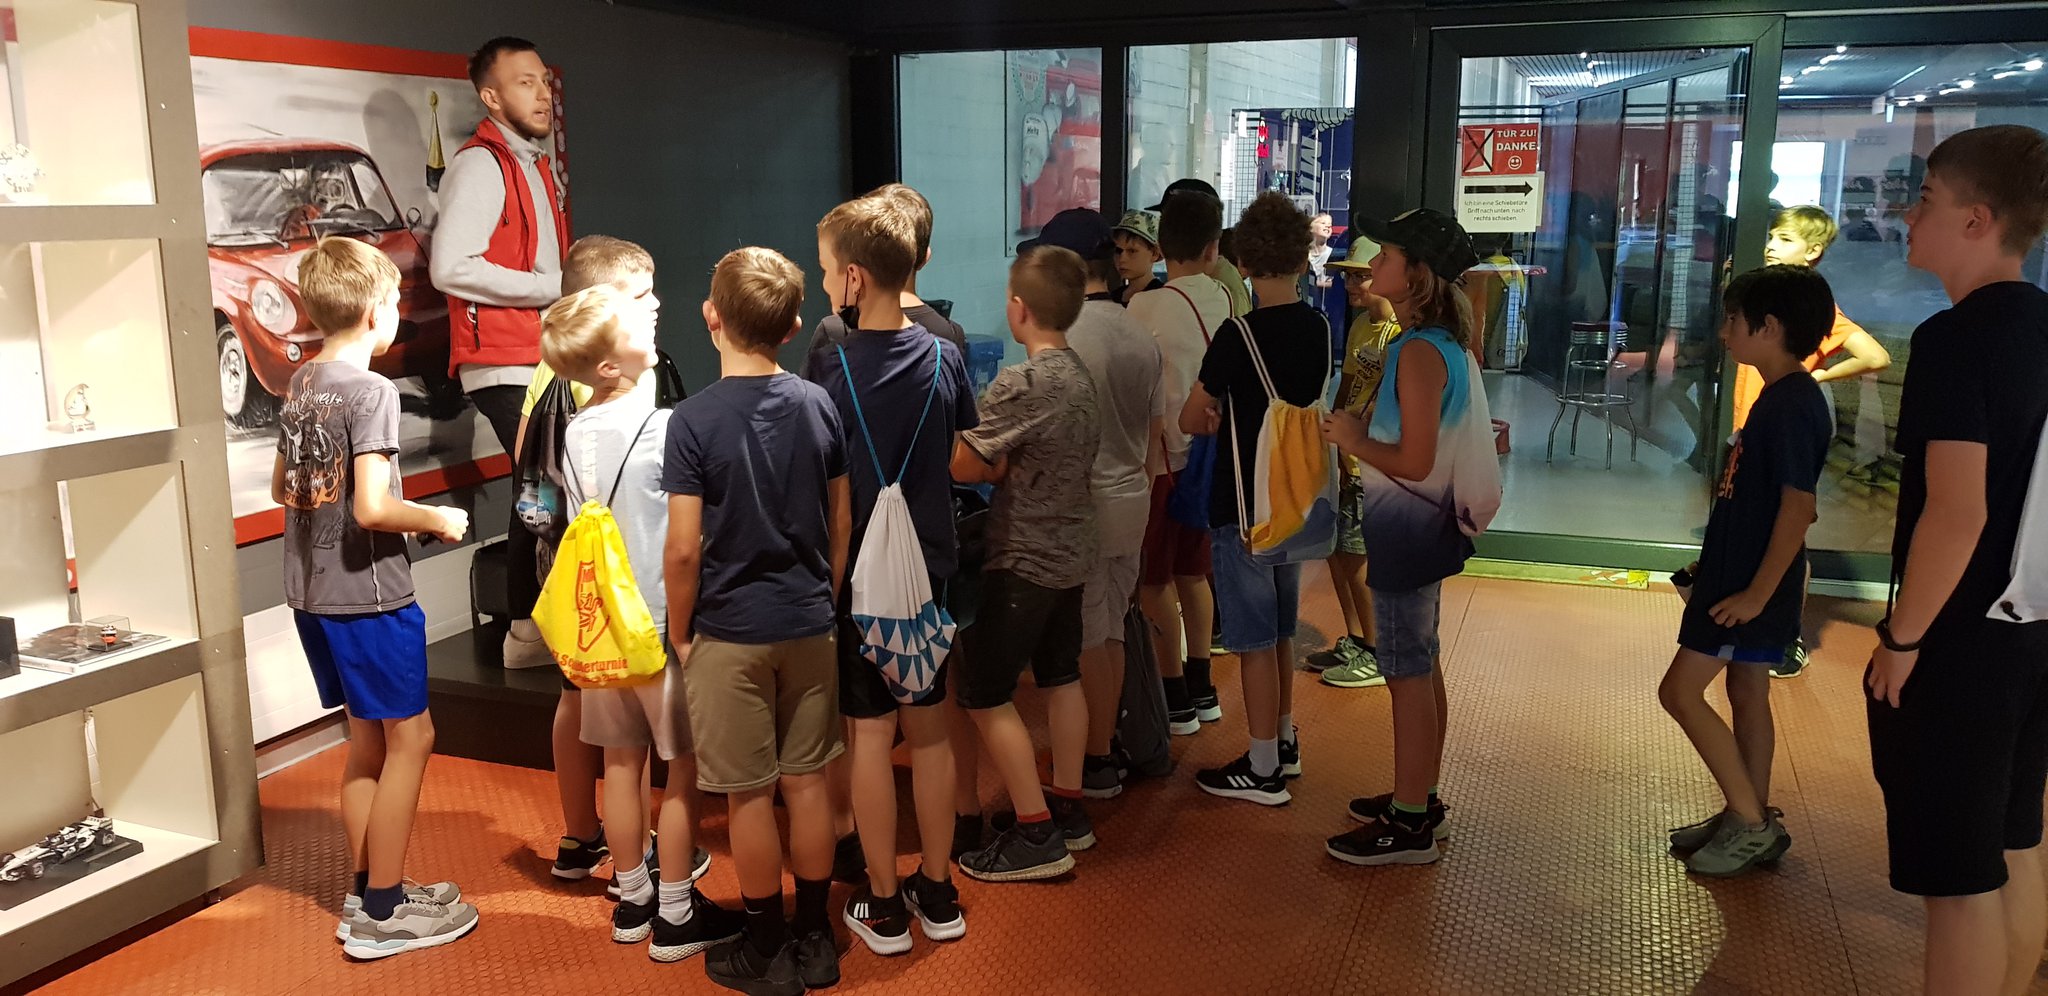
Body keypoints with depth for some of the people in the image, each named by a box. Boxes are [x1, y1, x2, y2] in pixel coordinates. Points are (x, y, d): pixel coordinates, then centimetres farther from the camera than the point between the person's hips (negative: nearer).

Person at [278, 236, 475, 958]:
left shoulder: (301, 384, 8)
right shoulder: (372, 391, -18)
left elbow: (284, 488, 18)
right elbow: (372, 509, -25)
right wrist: (439, 520, -10)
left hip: (312, 593, 9)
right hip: (368, 596, -9)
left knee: (369, 739, 17)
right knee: (410, 739, 3)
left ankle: (368, 893, 26)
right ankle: (381, 913, 9)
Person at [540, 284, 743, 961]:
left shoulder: (575, 435, 3)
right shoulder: (663, 430, -18)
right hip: (662, 622, -7)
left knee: (621, 761, 16)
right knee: (682, 767, 5)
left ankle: (632, 897, 28)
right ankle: (676, 915, 14)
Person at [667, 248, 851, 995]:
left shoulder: (694, 419, -15)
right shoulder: (819, 405, -2)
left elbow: (685, 549, -15)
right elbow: (841, 522, 5)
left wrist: (679, 632, -1)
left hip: (730, 632, -4)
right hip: (809, 625, 4)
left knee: (749, 796, 8)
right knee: (807, 782, 14)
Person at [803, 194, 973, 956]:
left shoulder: (829, 365, -14)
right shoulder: (945, 358, -4)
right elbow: (965, 462, 6)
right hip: (928, 565, 4)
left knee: (870, 732, 6)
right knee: (929, 726, 14)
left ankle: (884, 906, 16)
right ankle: (938, 893, 24)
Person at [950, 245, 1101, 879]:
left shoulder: (1021, 384, -21)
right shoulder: (1080, 376, 5)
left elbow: (963, 466, -17)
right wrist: (1002, 466, 3)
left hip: (1024, 559, -9)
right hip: (1072, 549, 9)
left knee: (984, 694, -1)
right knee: (1061, 676, 18)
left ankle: (1037, 834, 2)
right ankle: (1068, 811, 28)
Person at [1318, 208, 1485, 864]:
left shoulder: (1418, 352, -22)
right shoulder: (1444, 343, 9)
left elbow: (1414, 461, -26)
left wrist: (1352, 439, -12)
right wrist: (1363, 432, 8)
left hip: (1406, 530, -10)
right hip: (1422, 524, 10)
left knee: (1408, 674, -2)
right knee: (1422, 667, 17)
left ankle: (1409, 826, 8)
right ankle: (1419, 799, 30)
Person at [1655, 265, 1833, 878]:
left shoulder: (1793, 405, -20)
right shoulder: (1781, 397, 10)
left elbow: (1798, 506, -24)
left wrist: (1757, 593, -23)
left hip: (1753, 583, -10)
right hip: (1741, 570, 10)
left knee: (1681, 690, -7)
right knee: (1747, 693, 16)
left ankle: (1751, 822, 2)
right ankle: (1750, 820, 27)